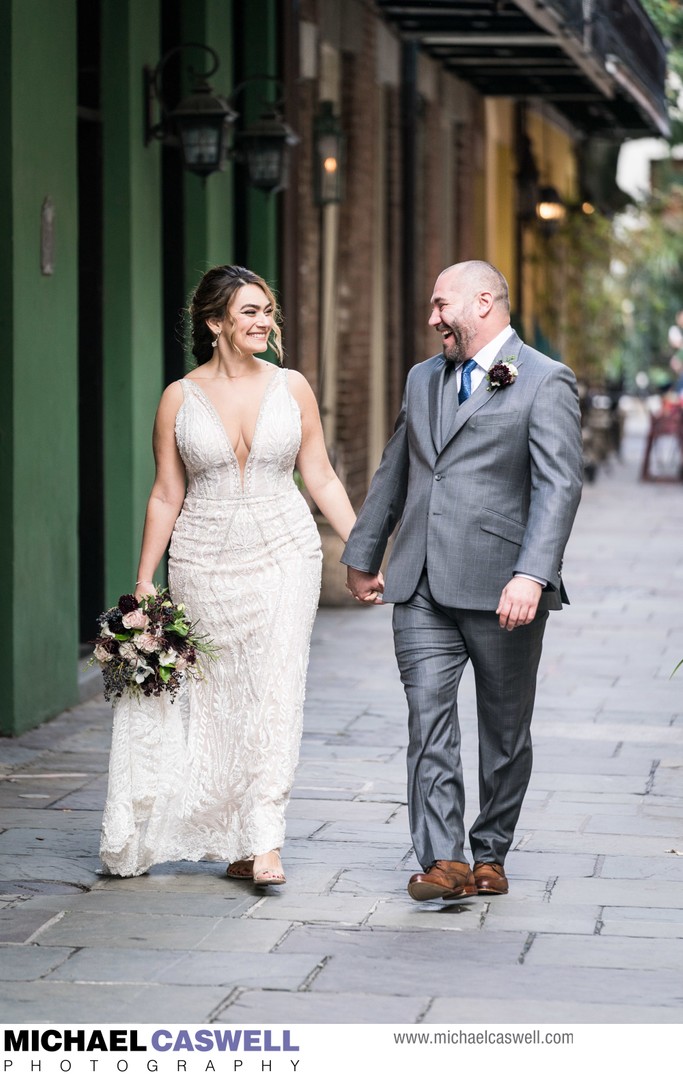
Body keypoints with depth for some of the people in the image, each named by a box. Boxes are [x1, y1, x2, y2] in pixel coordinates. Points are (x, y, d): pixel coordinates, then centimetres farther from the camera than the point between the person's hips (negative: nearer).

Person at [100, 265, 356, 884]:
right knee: (217, 698, 6)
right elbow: (166, 496, 5)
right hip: (205, 565, 0)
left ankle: (264, 842, -12)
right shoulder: (180, 398, 0)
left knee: (275, 694, -10)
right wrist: (143, 582, 4)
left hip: (284, 556, 0)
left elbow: (321, 478, 7)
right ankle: (235, 842, 19)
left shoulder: (292, 388, 2)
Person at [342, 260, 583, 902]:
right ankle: (443, 861, -11)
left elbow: (559, 486, -15)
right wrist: (363, 555, 30)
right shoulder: (423, 379, 16)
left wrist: (532, 574, -26)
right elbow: (393, 473, 26)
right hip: (422, 587, 5)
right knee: (429, 717, -8)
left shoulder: (544, 383, -4)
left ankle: (489, 856, 20)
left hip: (501, 591, -5)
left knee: (504, 729, 7)